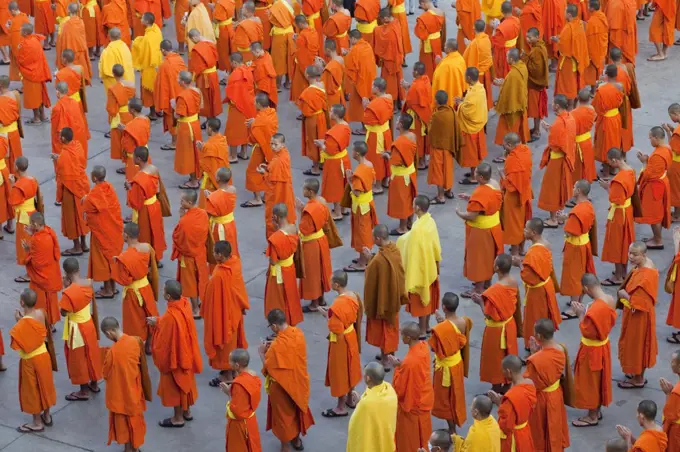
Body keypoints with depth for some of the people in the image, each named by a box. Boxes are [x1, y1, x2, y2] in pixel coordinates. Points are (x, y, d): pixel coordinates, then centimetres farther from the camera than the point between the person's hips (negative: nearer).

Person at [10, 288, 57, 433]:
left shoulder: (23, 323, -30)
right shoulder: (41, 313, -10)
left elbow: (18, 345, -20)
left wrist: (17, 322, -17)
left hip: (30, 360, -6)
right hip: (43, 355, 7)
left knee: (32, 390, 11)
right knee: (44, 385, 22)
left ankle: (37, 423, 24)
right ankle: (47, 416, 38)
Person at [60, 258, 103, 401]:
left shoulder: (69, 292, -31)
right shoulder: (89, 283, -11)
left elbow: (63, 313, -19)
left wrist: (65, 288, -19)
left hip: (76, 329, -6)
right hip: (89, 323, 6)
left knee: (78, 358, 11)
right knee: (91, 354, 23)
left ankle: (84, 392, 25)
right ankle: (94, 384, 41)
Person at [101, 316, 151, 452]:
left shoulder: (113, 352, -31)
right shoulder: (136, 341, -12)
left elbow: (106, 374, -16)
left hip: (120, 393, -6)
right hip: (135, 389, 6)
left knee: (123, 421, 13)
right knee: (135, 417, 22)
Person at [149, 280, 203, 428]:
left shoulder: (170, 316, -36)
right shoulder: (185, 303, -11)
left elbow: (164, 342, -23)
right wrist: (159, 321, 5)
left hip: (173, 355, -8)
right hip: (186, 352, 8)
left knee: (174, 386, 12)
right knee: (185, 382, 25)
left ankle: (178, 418, 29)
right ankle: (186, 412, 42)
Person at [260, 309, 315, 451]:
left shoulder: (277, 346, -33)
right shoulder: (298, 333, -13)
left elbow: (267, 367, -19)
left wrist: (261, 352, -5)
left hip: (282, 386, -6)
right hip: (299, 381, 6)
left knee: (283, 414, 14)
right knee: (297, 408, 26)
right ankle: (296, 439, 45)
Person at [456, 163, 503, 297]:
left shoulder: (480, 193, -32)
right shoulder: (495, 184, -4)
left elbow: (471, 216, -28)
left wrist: (459, 212, -9)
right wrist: (470, 198, 10)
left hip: (481, 230, -9)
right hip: (493, 226, 9)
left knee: (479, 258, 6)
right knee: (489, 255, 22)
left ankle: (479, 289, 17)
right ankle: (486, 283, 38)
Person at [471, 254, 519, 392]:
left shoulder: (495, 290, -31)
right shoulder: (514, 283, -8)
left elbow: (489, 314, -24)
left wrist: (480, 301, -10)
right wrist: (485, 298, 8)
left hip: (496, 329, -7)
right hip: (509, 325, 7)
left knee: (495, 358, 10)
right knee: (508, 356, 21)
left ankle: (497, 389, 24)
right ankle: (507, 385, 35)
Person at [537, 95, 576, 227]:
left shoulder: (558, 123, -28)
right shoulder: (570, 118, -1)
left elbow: (553, 145, -24)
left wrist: (548, 131, -11)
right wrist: (552, 129, 4)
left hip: (557, 159, -9)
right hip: (567, 156, 9)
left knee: (552, 187, 3)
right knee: (562, 186, 22)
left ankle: (553, 220, 10)